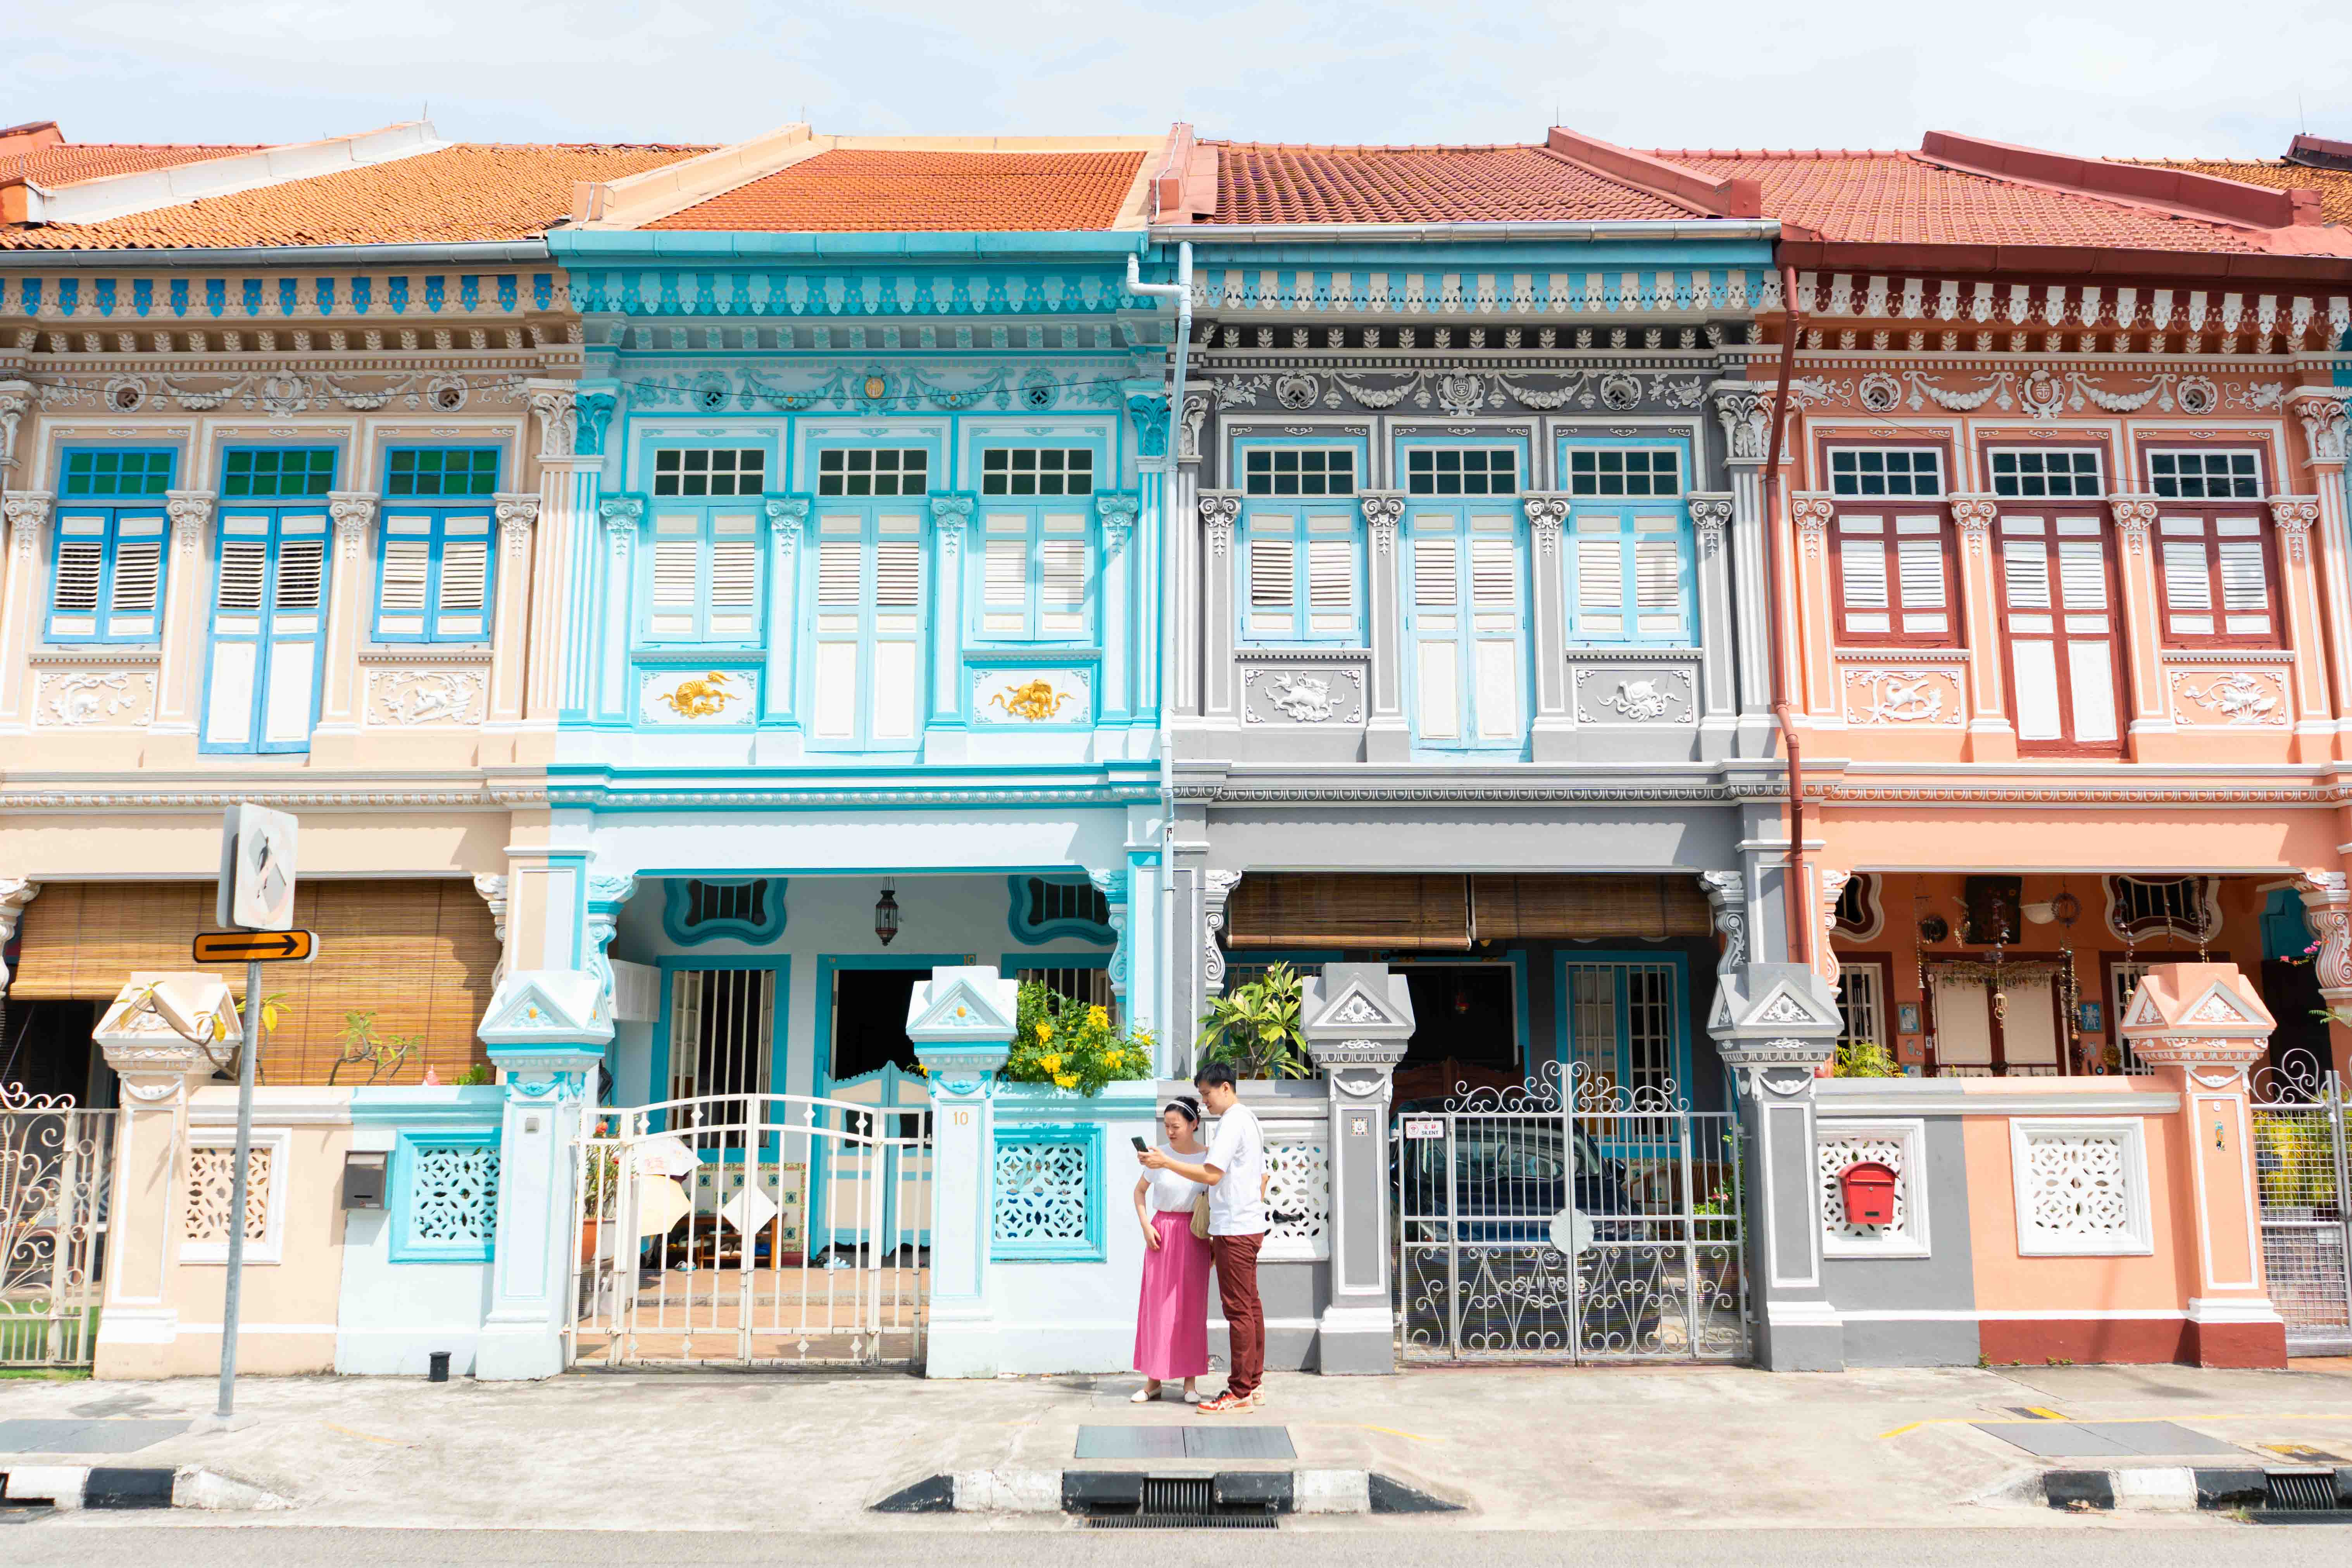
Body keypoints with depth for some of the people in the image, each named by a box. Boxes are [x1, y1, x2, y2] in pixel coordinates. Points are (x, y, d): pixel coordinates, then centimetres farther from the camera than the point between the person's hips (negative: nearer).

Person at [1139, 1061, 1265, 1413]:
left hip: (1234, 1230, -11)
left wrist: (1165, 1162, -18)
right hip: (1250, 1225, 11)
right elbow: (1262, 1177, 23)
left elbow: (1211, 1175, -22)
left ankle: (1240, 1394, -6)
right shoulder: (1249, 1120, 18)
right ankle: (1253, 1383, 17)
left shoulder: (1232, 1123, -15)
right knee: (1250, 1306, 12)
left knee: (1239, 1309, -8)